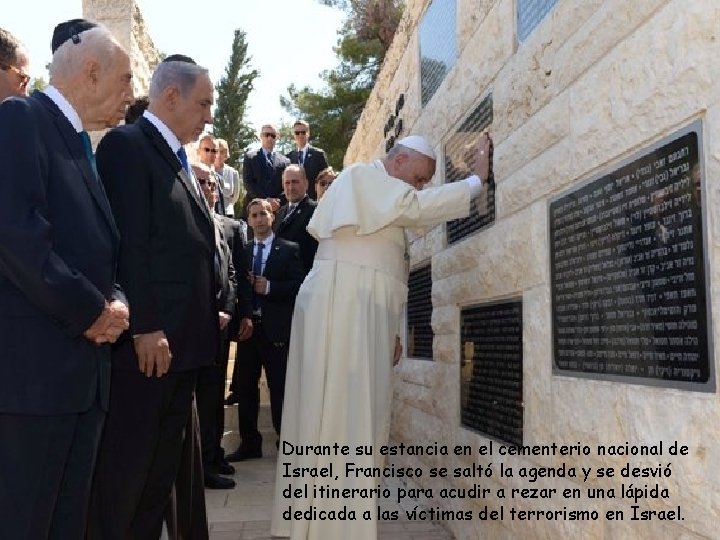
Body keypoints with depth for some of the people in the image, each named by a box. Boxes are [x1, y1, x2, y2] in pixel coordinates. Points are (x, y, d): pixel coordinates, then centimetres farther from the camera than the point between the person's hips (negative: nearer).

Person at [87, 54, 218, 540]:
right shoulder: (127, 144, -7)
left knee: (162, 471, 15)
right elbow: (128, 243, -17)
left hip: (183, 340, 9)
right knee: (124, 470, 1)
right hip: (148, 340, -9)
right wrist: (145, 327, -21)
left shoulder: (179, 161, 19)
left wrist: (210, 315, 14)